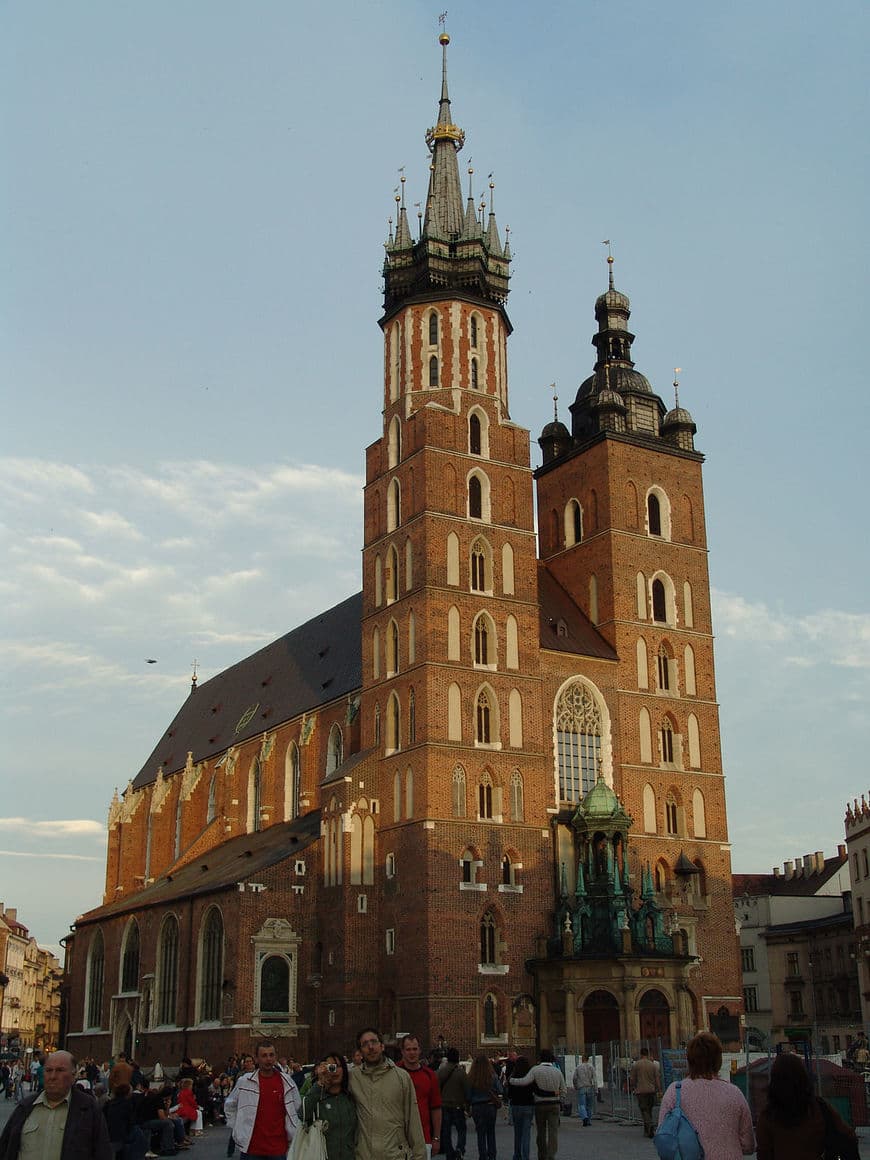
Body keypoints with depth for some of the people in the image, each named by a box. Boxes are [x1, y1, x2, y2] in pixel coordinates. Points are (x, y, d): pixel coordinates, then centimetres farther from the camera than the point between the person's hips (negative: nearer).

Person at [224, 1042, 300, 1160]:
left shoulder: (287, 1082, 2)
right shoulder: (244, 1081, -1)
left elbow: (298, 1110, 15)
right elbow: (229, 1106, 13)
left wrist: (293, 1137, 12)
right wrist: (236, 1129, 7)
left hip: (278, 1149, 1)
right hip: (250, 1149, -1)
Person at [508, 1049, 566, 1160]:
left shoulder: (536, 1070, -9)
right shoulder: (557, 1072, 1)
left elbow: (525, 1081, -21)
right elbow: (564, 1091, 9)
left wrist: (510, 1080, -7)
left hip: (540, 1105, -1)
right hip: (554, 1104, 1)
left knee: (541, 1132, 13)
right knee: (553, 1131, -3)